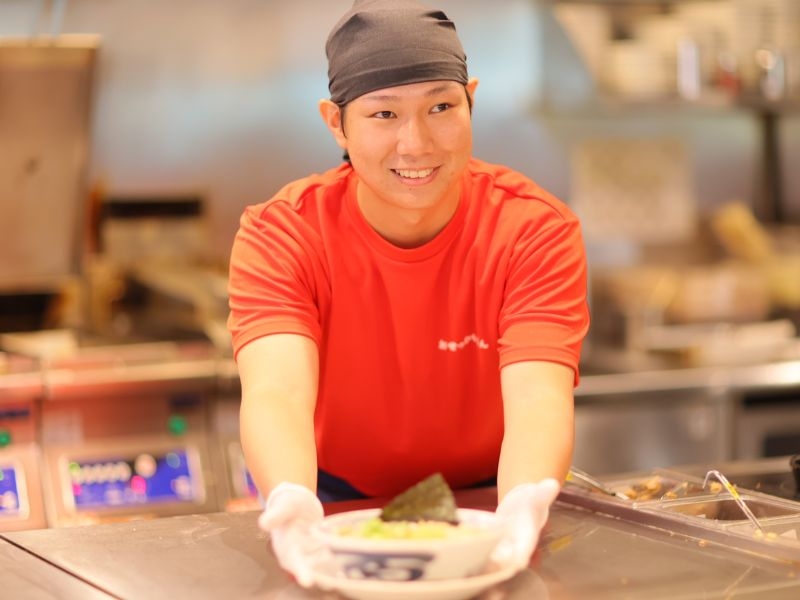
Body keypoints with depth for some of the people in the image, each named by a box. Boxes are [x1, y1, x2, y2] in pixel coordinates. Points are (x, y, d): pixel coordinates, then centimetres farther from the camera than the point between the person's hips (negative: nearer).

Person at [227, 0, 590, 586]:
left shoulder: (536, 229, -15)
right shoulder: (279, 235, -15)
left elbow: (538, 398, -28)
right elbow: (276, 394, -30)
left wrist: (524, 505, -50)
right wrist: (292, 502, -51)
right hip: (339, 503, 0)